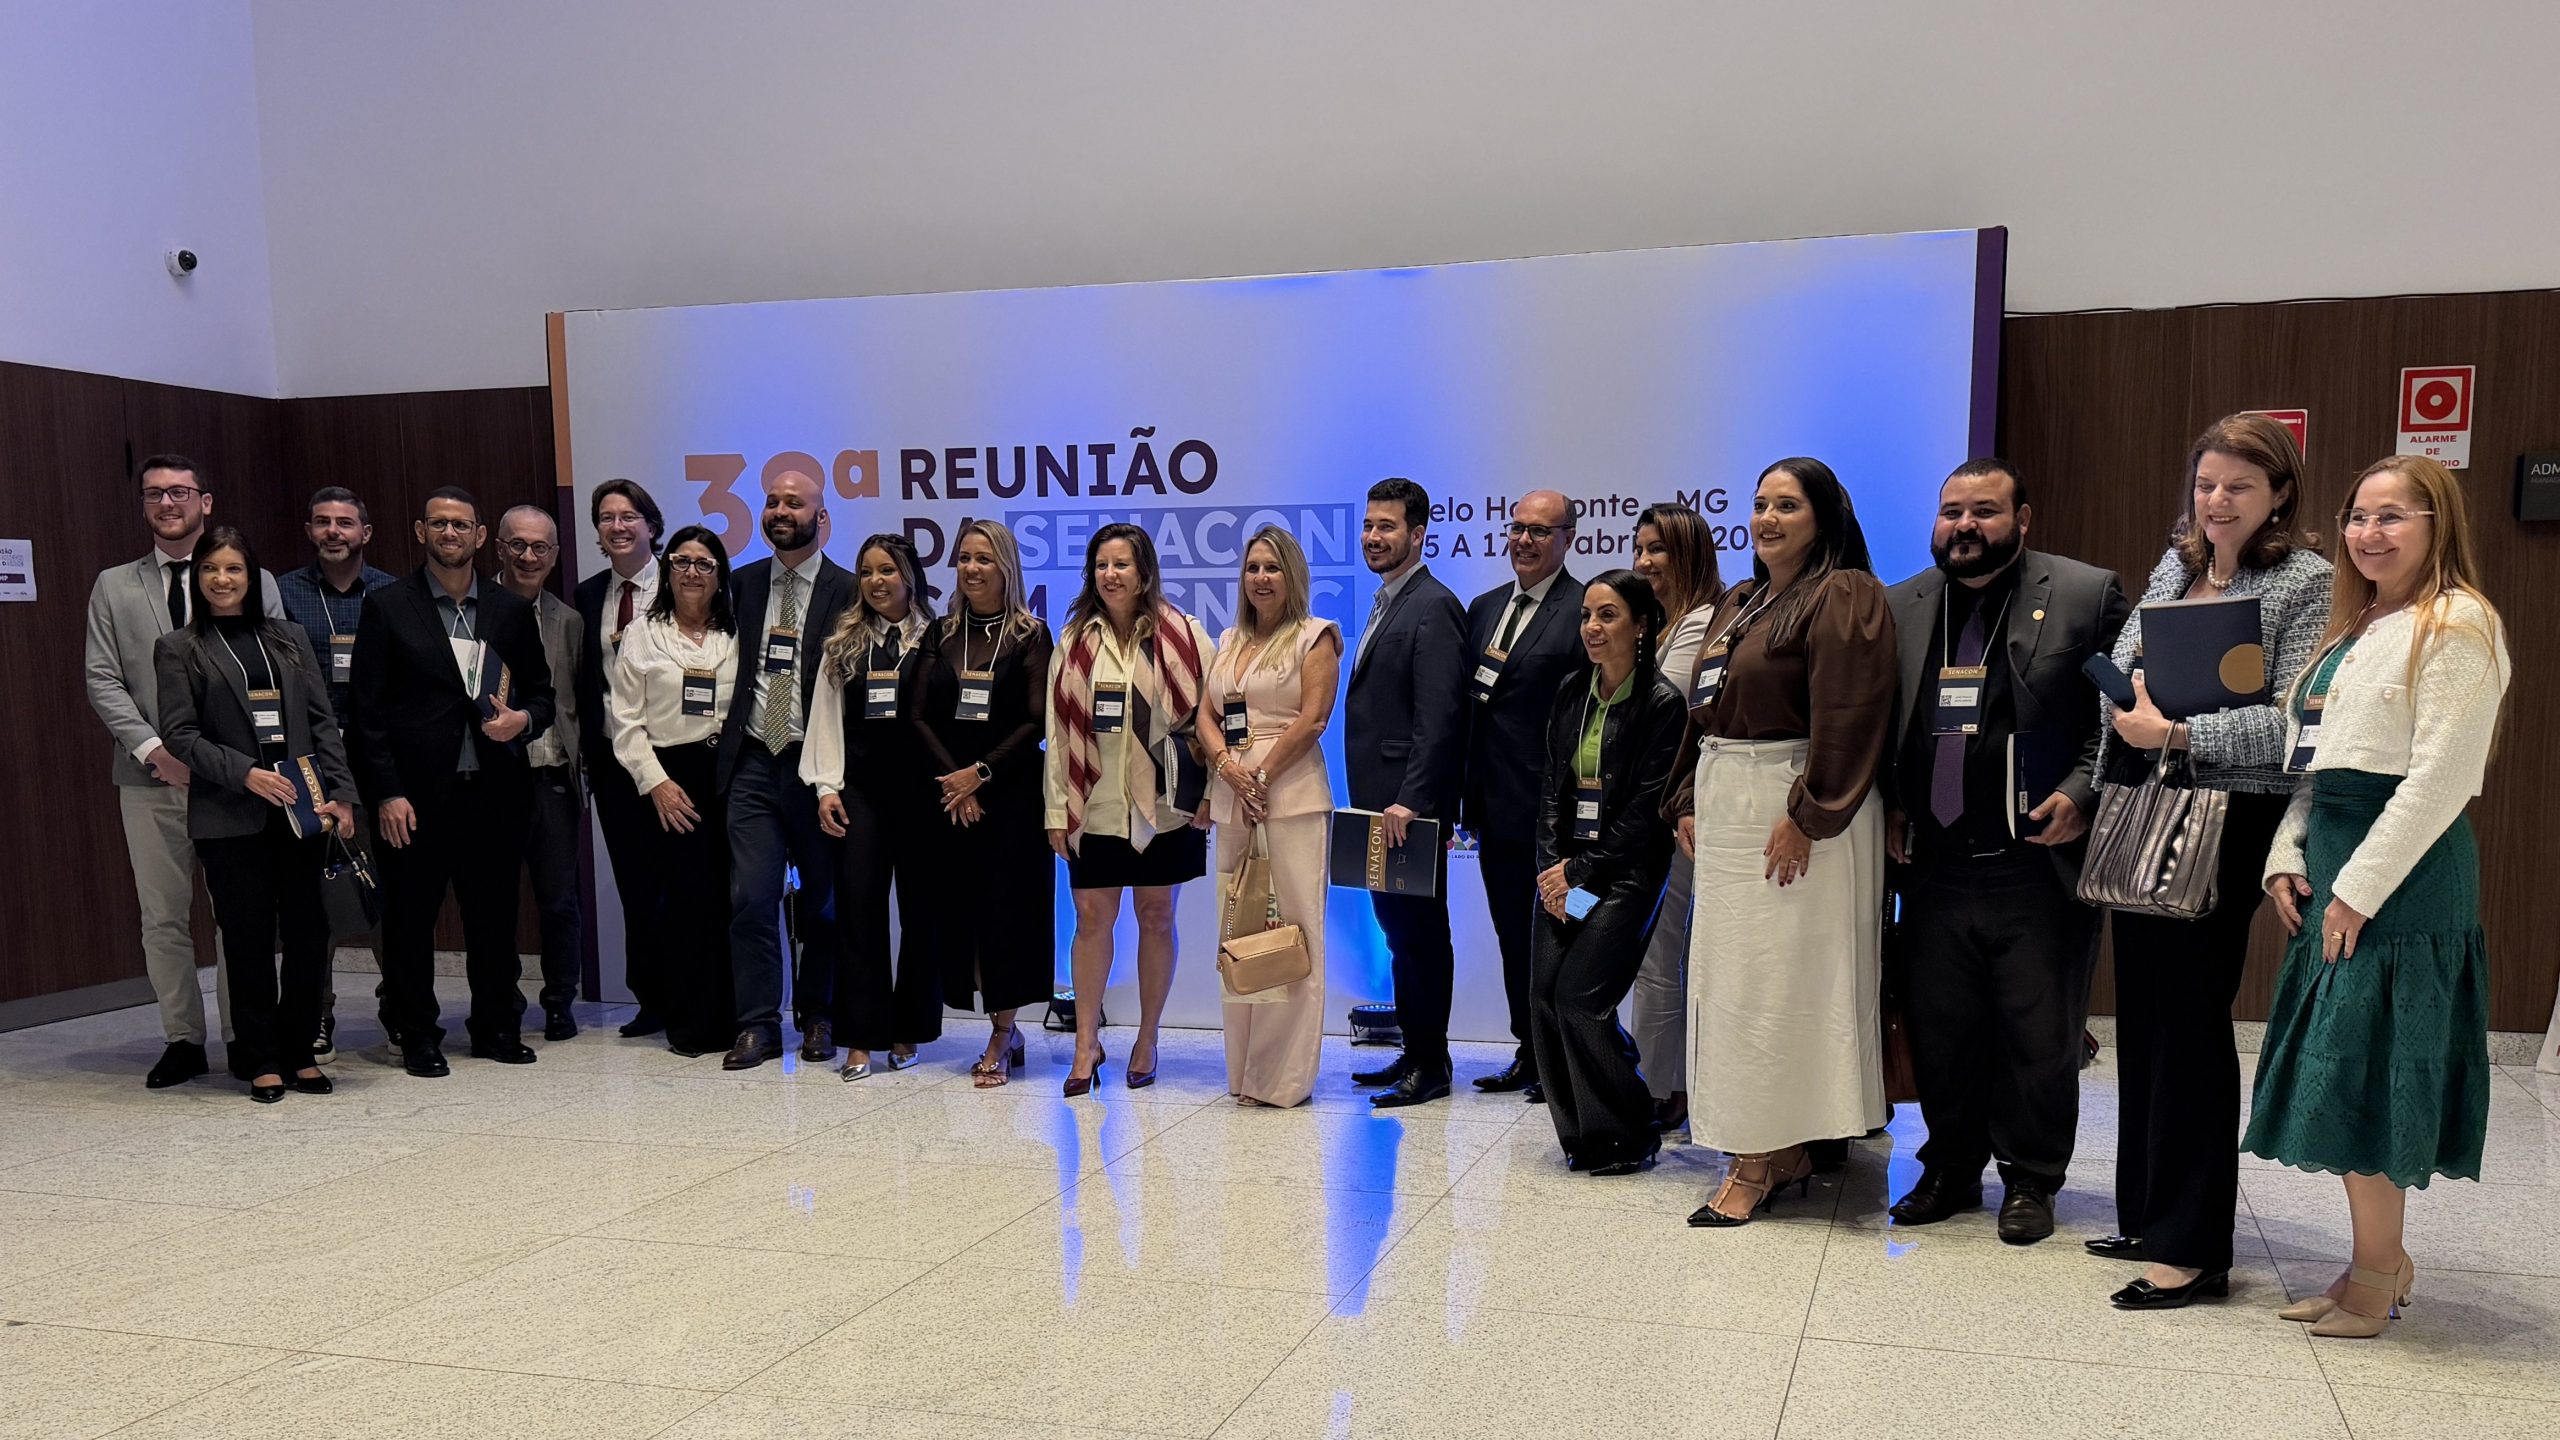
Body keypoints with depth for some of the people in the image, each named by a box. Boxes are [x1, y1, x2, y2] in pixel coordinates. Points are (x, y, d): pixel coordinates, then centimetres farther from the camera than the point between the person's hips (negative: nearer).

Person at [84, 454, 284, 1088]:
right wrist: (154, 748, -10)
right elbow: (102, 680, 4)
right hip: (150, 776, 2)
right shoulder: (114, 587, 11)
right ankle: (182, 1040, 13)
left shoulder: (253, 581, 7)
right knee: (163, 918, 5)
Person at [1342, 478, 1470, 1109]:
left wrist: (1410, 800, -24)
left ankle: (1431, 1067, 7)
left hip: (1410, 806, -9)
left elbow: (1440, 716, -20)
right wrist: (1377, 799, 16)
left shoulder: (1432, 607, -13)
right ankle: (1413, 1051, 23)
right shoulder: (1386, 605, 18)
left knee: (1420, 931, -2)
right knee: (1399, 931, 14)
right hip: (1381, 802, 10)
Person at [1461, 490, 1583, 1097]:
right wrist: (1469, 794, 9)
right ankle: (1530, 1054, 25)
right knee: (1514, 937, 14)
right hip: (1496, 806, 7)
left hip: (1549, 808, -7)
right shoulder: (1485, 607, 14)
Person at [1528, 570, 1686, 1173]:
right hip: (1565, 868, 6)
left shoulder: (1662, 704, -8)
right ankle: (1582, 1135, 12)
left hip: (1624, 870, -6)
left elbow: (1645, 810, -11)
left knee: (1580, 995, -13)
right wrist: (1552, 864, -2)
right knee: (1544, 997, -3)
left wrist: (1582, 873, -12)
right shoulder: (1571, 694, 11)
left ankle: (1627, 1137, 4)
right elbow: (1552, 785, 11)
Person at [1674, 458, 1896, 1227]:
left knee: (1775, 980, -5)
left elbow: (1845, 718, -17)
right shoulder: (1739, 603, 18)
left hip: (1794, 813, -9)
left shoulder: (1842, 597, -9)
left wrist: (1805, 818, -22)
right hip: (1727, 809, 9)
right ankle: (1780, 1151, 17)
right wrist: (1692, 801, 11)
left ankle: (1762, 1160, 2)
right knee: (1733, 975, 9)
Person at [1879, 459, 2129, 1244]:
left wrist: (2080, 795, -13)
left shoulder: (2086, 594, -2)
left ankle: (2031, 1180, 24)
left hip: (2039, 867, -3)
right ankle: (1950, 1170, 29)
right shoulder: (1899, 607, 10)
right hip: (1934, 865, 4)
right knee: (1939, 1032, 12)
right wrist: (1890, 805, 5)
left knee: (2039, 1037, 6)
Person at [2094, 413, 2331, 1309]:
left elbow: (2296, 721, -15)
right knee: (2142, 1015, 11)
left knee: (2191, 1019, -3)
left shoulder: (2306, 582, -6)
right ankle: (2146, 1215, 23)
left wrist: (2177, 732, -21)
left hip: (2224, 825, -6)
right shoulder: (2172, 568, 14)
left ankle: (2192, 1247, 7)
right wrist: (2091, 790, 4)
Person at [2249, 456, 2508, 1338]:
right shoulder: (2357, 628, 18)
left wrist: (2360, 888, -18)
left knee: (2366, 1073, -3)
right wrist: (2288, 857, 4)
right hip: (2332, 860, 9)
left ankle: (2375, 1280, 9)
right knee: (2337, 1069, 11)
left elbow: (2441, 775, -17)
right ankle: (2381, 1261, 23)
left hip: (2404, 868, -9)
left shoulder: (2457, 623, -9)